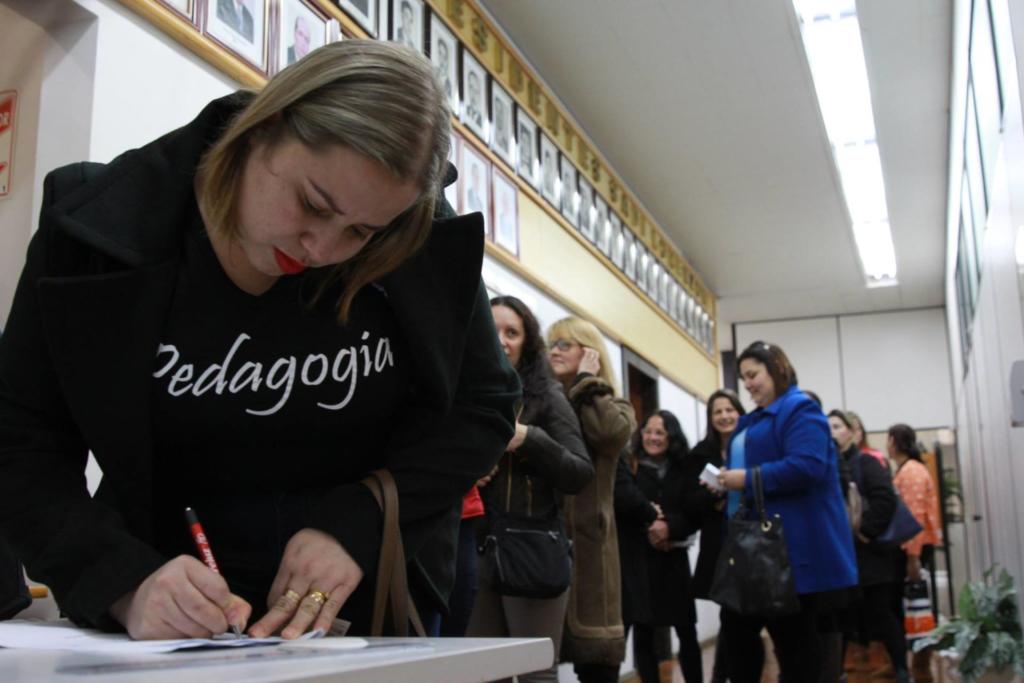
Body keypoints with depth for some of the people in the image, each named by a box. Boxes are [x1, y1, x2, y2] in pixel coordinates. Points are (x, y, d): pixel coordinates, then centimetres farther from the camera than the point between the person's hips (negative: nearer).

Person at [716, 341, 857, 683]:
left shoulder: (800, 409, -10)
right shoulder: (754, 420, 20)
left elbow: (807, 467, -24)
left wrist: (749, 479, -20)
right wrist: (729, 484, 8)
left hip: (794, 547, -10)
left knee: (793, 636, -1)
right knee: (737, 627, 10)